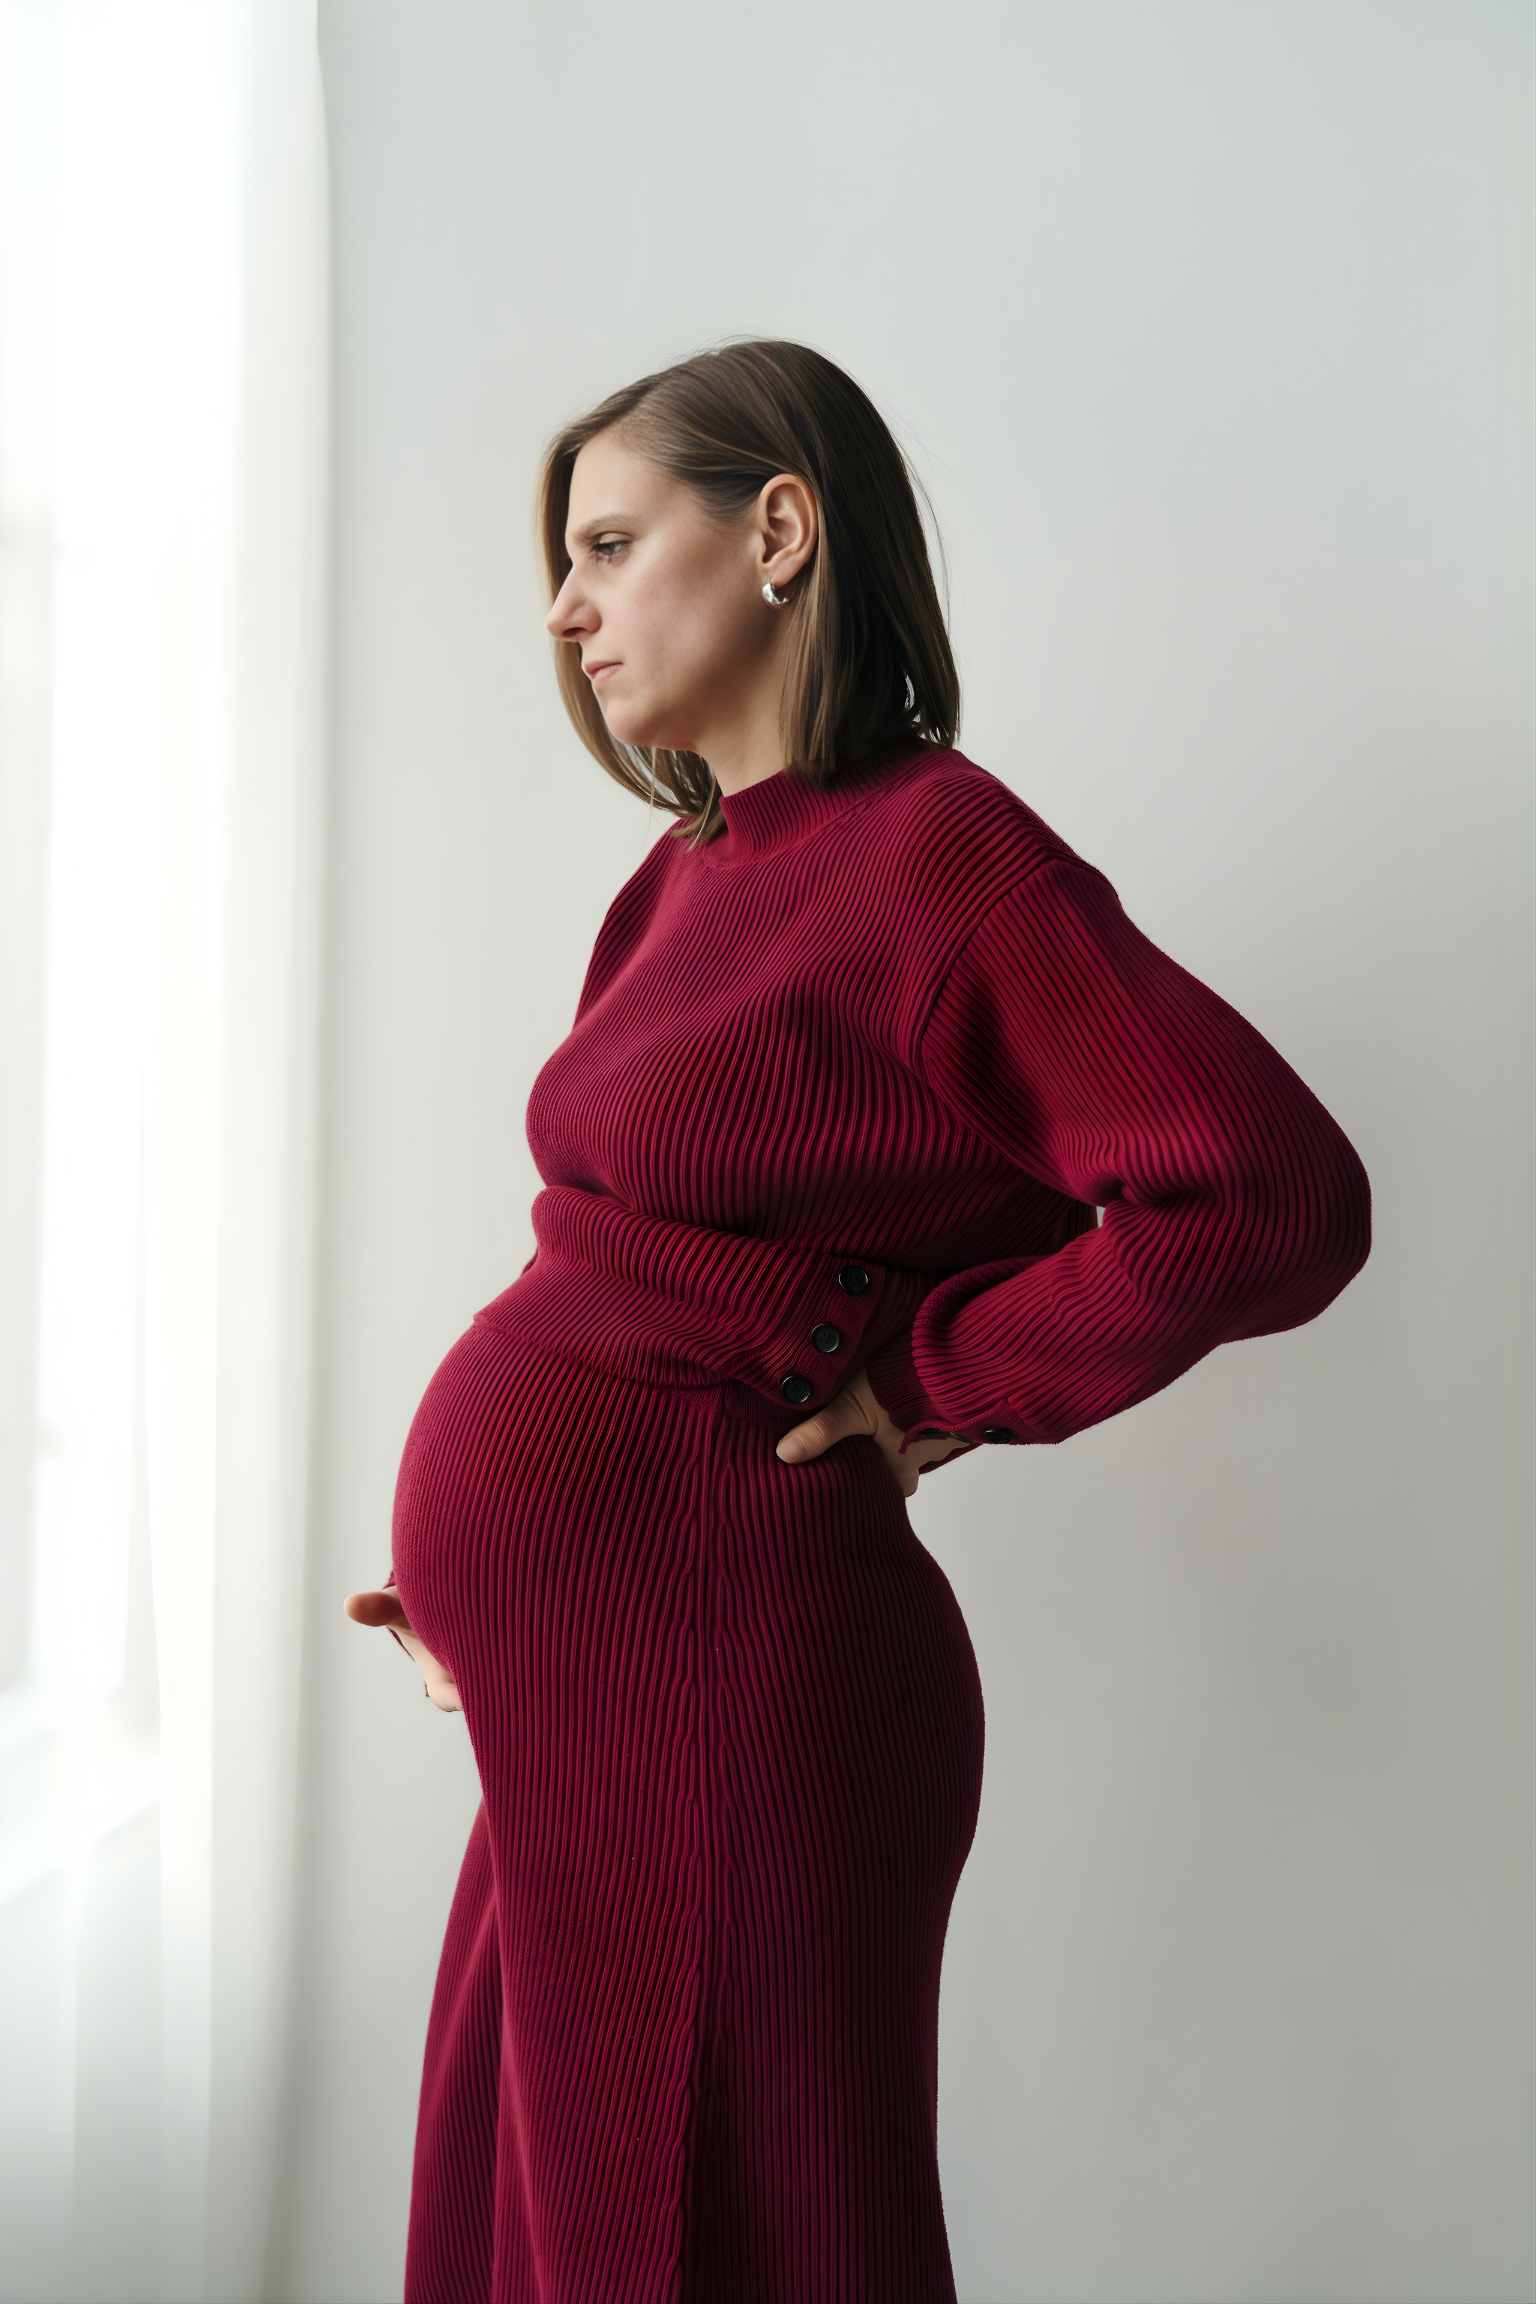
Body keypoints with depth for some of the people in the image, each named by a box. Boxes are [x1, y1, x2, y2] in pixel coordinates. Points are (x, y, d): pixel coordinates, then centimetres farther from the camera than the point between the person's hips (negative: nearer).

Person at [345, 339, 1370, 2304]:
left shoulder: (938, 852, -14)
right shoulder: (694, 872, 13)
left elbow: (1269, 1200, -23)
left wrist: (923, 1391, -13)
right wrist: (505, 1564, 10)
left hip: (714, 1680, -9)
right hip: (571, 1681, 9)